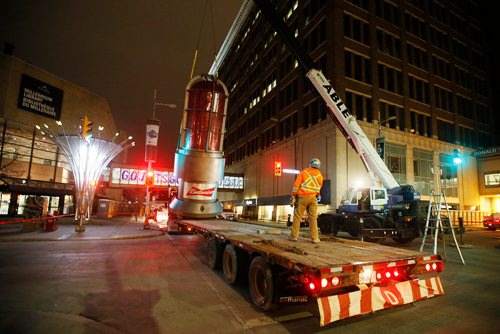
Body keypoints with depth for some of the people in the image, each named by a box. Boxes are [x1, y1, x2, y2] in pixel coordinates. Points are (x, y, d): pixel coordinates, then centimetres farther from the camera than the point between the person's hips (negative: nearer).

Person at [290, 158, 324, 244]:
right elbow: (319, 188, 13)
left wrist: (293, 197, -3)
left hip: (302, 197, -2)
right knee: (313, 218, 5)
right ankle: (315, 238, 4)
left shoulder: (303, 172, -1)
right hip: (313, 198, 2)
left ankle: (294, 236, 7)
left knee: (297, 216, 4)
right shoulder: (320, 176, 7)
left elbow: (296, 185, -7)